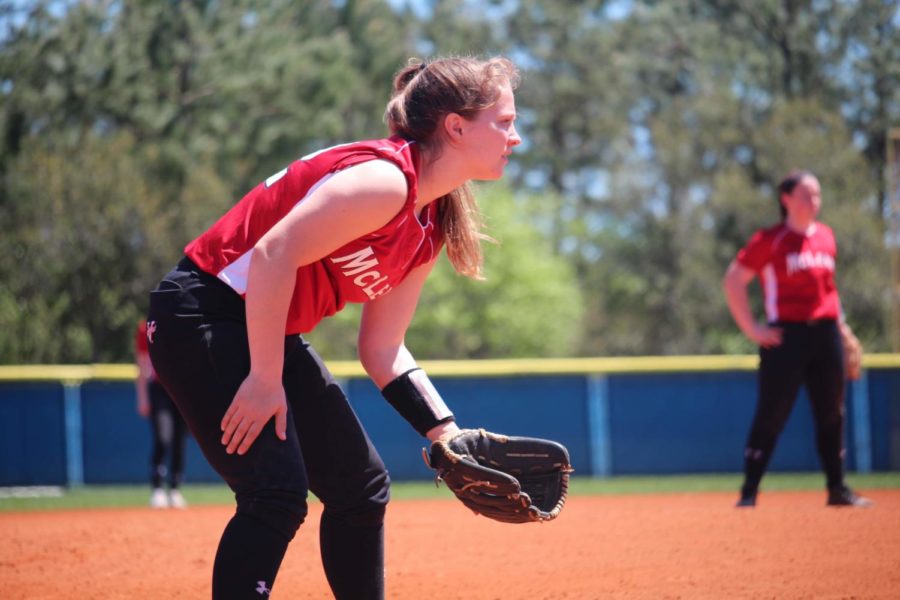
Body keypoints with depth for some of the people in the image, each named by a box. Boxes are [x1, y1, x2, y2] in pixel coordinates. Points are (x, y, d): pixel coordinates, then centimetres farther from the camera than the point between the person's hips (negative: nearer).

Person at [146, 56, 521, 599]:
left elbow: (382, 348, 10)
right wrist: (265, 380, -25)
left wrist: (449, 435, 0)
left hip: (270, 332, 10)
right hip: (200, 317, -10)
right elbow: (273, 254, -29)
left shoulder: (431, 226, 8)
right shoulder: (386, 179, -23)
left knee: (362, 487, 13)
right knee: (277, 494, -20)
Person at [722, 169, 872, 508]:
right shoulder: (770, 240, -5)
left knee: (831, 415, 10)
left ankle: (837, 489, 19)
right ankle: (749, 492, -4)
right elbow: (733, 281, -7)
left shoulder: (825, 236, 13)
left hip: (826, 334, 6)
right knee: (771, 416, -7)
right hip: (786, 337, -6)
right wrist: (751, 328, -10)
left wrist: (840, 325, 16)